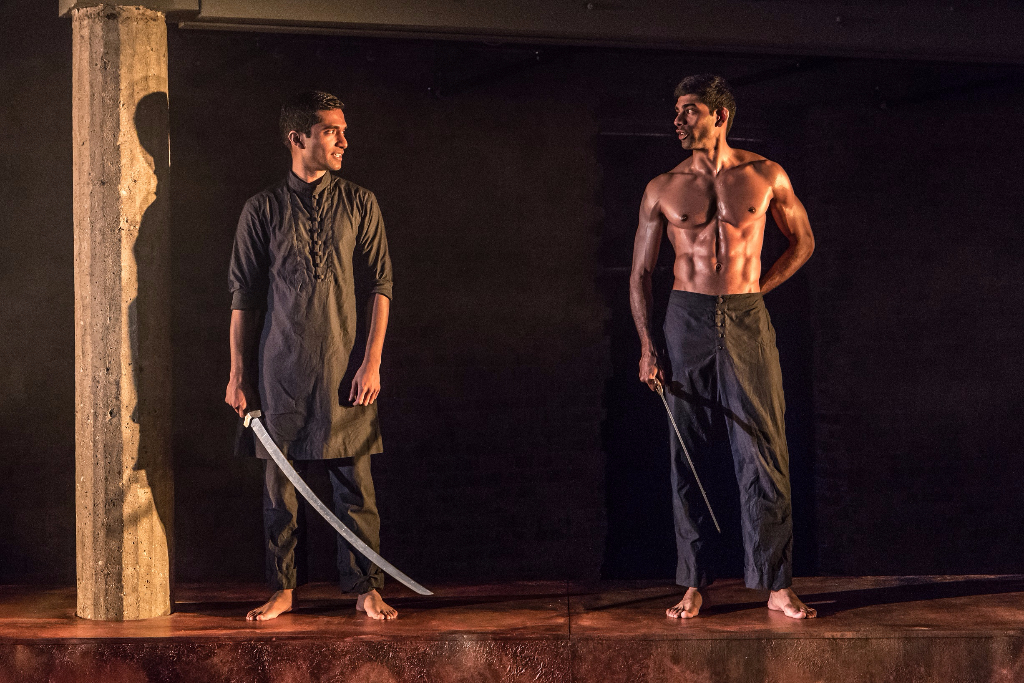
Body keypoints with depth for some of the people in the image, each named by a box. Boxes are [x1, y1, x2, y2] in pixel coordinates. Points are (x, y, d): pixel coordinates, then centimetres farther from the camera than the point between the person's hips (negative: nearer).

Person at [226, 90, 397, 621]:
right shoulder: (263, 209, 4)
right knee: (279, 483, 4)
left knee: (354, 482, 0)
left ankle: (365, 587, 8)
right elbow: (243, 295, 5)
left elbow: (380, 287, 3)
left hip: (343, 366, 0)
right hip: (280, 366, 0)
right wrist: (238, 374, 2)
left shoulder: (359, 204, 5)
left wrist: (371, 361, -5)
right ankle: (283, 589, 14)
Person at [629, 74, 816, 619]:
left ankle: (777, 586, 0)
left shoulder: (766, 177, 5)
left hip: (747, 323, -1)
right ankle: (693, 586, 7)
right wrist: (647, 346, -1)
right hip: (686, 322, 1)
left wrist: (756, 288, 8)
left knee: (763, 456, -4)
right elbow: (641, 272, 8)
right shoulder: (663, 189, 6)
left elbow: (802, 241, 18)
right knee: (687, 461, 1)